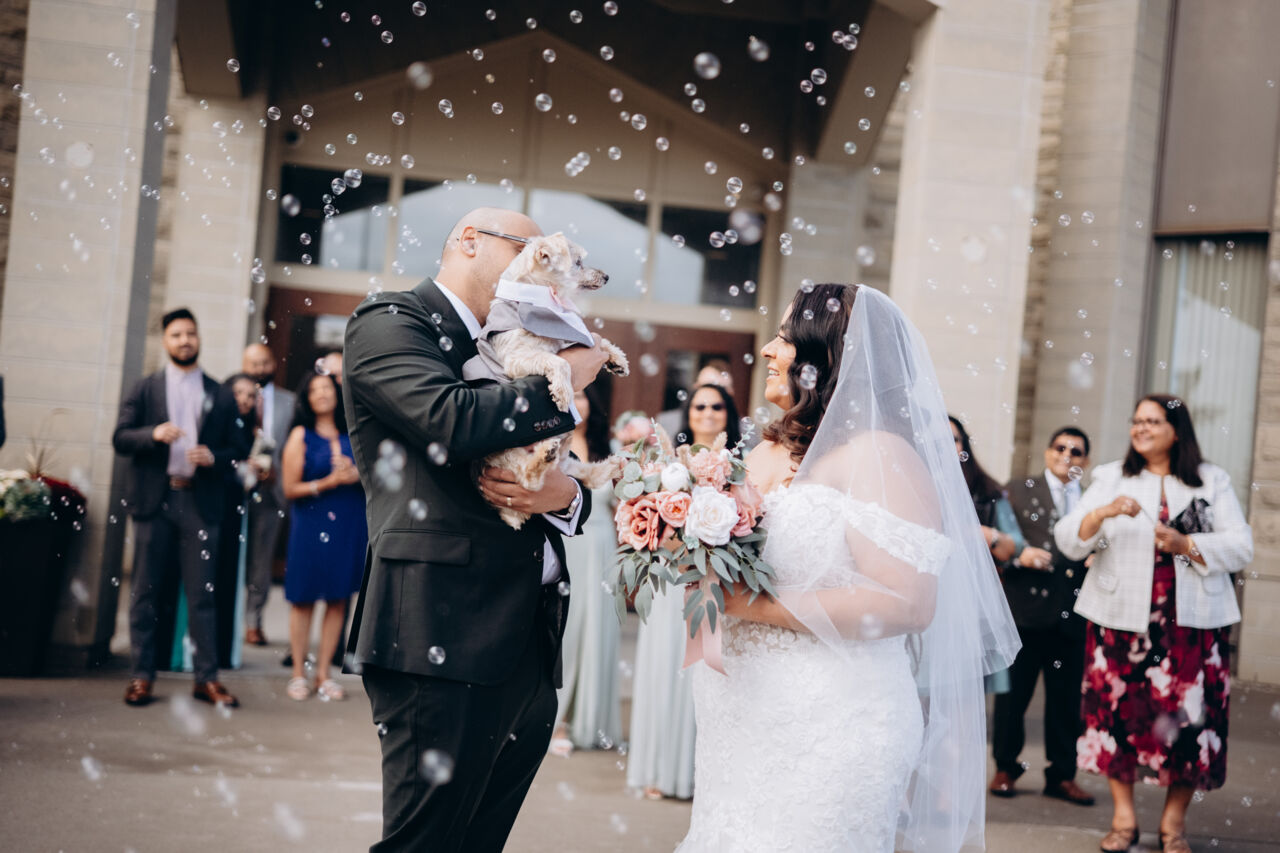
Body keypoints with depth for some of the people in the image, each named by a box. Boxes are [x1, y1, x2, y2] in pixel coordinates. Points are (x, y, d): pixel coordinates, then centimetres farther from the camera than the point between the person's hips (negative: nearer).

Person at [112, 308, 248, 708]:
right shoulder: (144, 389, 10)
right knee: (145, 592, 2)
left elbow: (238, 449, 9)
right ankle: (141, 676, 8)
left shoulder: (221, 395, 11)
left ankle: (207, 678, 5)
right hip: (155, 501, 0)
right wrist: (153, 434, -16)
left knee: (202, 593, 0)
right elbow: (120, 438, 2)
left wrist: (213, 457, -11)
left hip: (200, 503, 0)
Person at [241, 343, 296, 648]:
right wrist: (245, 463, -12)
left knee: (261, 560, 4)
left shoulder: (289, 402, 11)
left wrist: (275, 469, -5)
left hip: (270, 488, 1)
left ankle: (254, 622, 9)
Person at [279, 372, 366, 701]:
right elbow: (290, 489, -4)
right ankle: (298, 674, 8)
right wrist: (328, 482, -13)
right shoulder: (301, 436, 0)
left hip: (349, 524, 3)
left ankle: (324, 674, 12)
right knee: (304, 599, 0)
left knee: (338, 599, 5)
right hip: (311, 523, -3)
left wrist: (356, 474, -7)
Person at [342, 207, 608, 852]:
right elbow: (454, 424, -17)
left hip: (531, 653, 8)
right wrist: (565, 381, -2)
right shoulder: (391, 321, 1)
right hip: (445, 644, -8)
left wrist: (565, 496, -3)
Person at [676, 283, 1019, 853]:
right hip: (743, 721, 8)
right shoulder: (767, 453, 14)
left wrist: (760, 605, -20)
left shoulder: (880, 454, -11)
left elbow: (907, 604, -22)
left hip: (829, 735, -7)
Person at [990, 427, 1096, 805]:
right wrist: (1019, 556, -17)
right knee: (1013, 693, 3)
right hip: (1026, 609, -2)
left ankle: (1062, 775, 16)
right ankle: (1005, 768, 17)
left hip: (1072, 614, 2)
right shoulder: (1018, 492, 6)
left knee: (1066, 699, 6)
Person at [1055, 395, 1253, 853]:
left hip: (1192, 621, 0)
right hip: (1121, 618, 0)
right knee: (1117, 711, -2)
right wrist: (1104, 512, -19)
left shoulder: (1211, 482, 9)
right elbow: (1068, 539, -1)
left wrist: (1186, 544, -12)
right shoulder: (1110, 478, 10)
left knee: (1188, 716, -3)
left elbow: (1241, 546, 2)